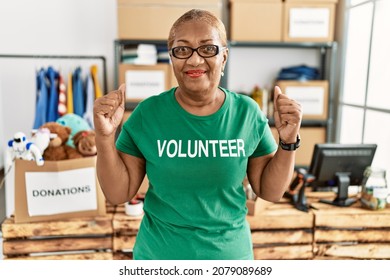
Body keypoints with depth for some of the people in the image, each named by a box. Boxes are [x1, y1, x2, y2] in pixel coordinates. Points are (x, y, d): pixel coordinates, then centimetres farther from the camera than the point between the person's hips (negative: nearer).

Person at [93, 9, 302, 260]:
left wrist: (288, 141, -17)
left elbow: (270, 192, -3)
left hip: (230, 254, 1)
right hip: (158, 255, 0)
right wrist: (105, 137, -22)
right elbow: (118, 194, -8)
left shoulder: (247, 112, -10)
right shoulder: (147, 113, -13)